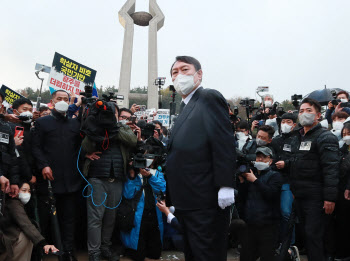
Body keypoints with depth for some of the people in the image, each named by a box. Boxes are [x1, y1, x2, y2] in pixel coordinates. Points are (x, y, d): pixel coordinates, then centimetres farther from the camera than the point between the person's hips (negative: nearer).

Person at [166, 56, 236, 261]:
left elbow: (224, 143, -17)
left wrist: (225, 186, -22)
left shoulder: (210, 98, -8)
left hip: (206, 202, -9)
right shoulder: (185, 106, 19)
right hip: (187, 203, 9)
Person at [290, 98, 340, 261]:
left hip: (315, 197, -8)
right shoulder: (299, 137, 16)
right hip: (299, 196, 8)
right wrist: (293, 189, 17)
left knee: (313, 235, -6)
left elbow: (331, 169, -17)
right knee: (306, 234, 14)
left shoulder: (325, 137, -8)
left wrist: (330, 197, -23)